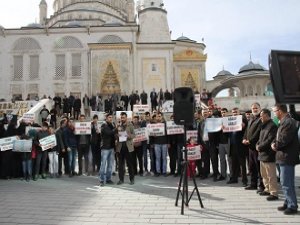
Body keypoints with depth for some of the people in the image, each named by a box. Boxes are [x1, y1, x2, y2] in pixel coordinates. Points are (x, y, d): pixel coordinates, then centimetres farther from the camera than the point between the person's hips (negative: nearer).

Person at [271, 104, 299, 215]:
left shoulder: (288, 122, -19)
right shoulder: (284, 122, 15)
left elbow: (283, 140, -24)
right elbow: (279, 138, 18)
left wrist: (275, 145, -7)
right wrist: (274, 143, -1)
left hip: (287, 157, -11)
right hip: (284, 157, 11)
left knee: (286, 183, -5)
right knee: (286, 182, 18)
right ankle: (288, 203, 28)